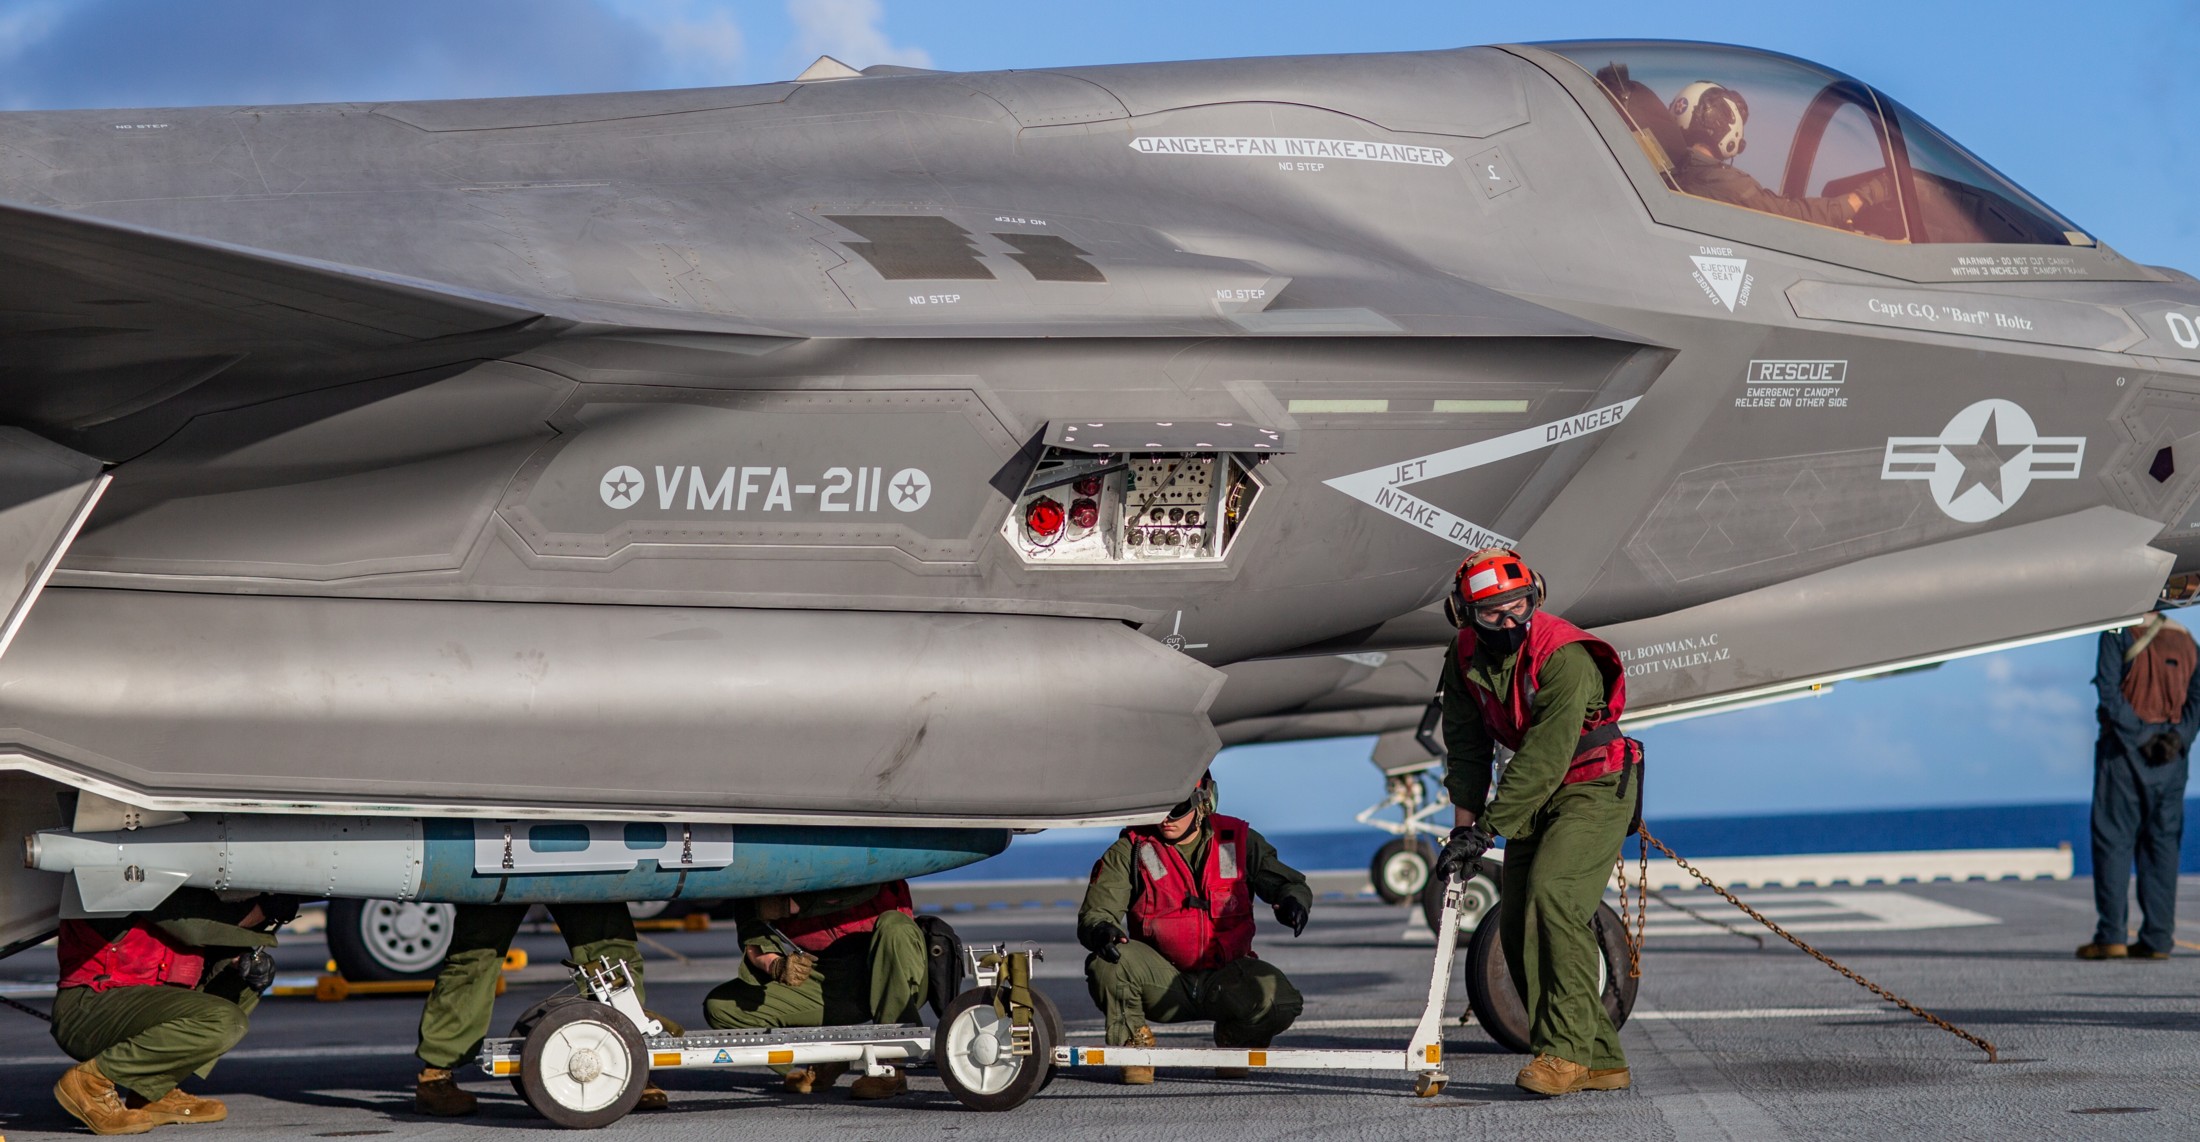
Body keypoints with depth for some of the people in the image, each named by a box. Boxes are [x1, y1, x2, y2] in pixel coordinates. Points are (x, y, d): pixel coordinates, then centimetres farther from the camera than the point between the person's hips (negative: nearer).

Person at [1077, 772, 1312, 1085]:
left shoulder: (1237, 841, 3)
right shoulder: (1131, 850, -1)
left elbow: (1290, 883, 8)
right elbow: (1095, 912, -7)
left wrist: (1292, 901, -18)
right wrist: (1101, 931, -33)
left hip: (1226, 979, 1)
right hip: (1162, 982, -1)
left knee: (1281, 1002, -28)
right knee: (1106, 963, -32)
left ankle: (1236, 1037, 9)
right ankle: (1134, 1041, -2)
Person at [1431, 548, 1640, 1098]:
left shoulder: (1565, 656, -26)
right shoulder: (1465, 659, -4)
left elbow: (1544, 756, -29)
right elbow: (1466, 746, 2)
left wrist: (1486, 829, -29)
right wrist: (1463, 822, -10)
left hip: (1594, 788, -7)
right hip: (1535, 797, 7)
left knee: (1552, 896, -27)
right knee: (1517, 927, 1)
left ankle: (1565, 1051, -26)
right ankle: (1600, 1060, 7)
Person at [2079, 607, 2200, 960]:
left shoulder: (2118, 634, -3)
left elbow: (2108, 688, -14)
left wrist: (2136, 734, -13)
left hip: (2125, 748, -5)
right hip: (2171, 754, 5)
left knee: (2112, 839, -2)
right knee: (2162, 842, 6)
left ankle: (2112, 936, -8)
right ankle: (2158, 938, 2)